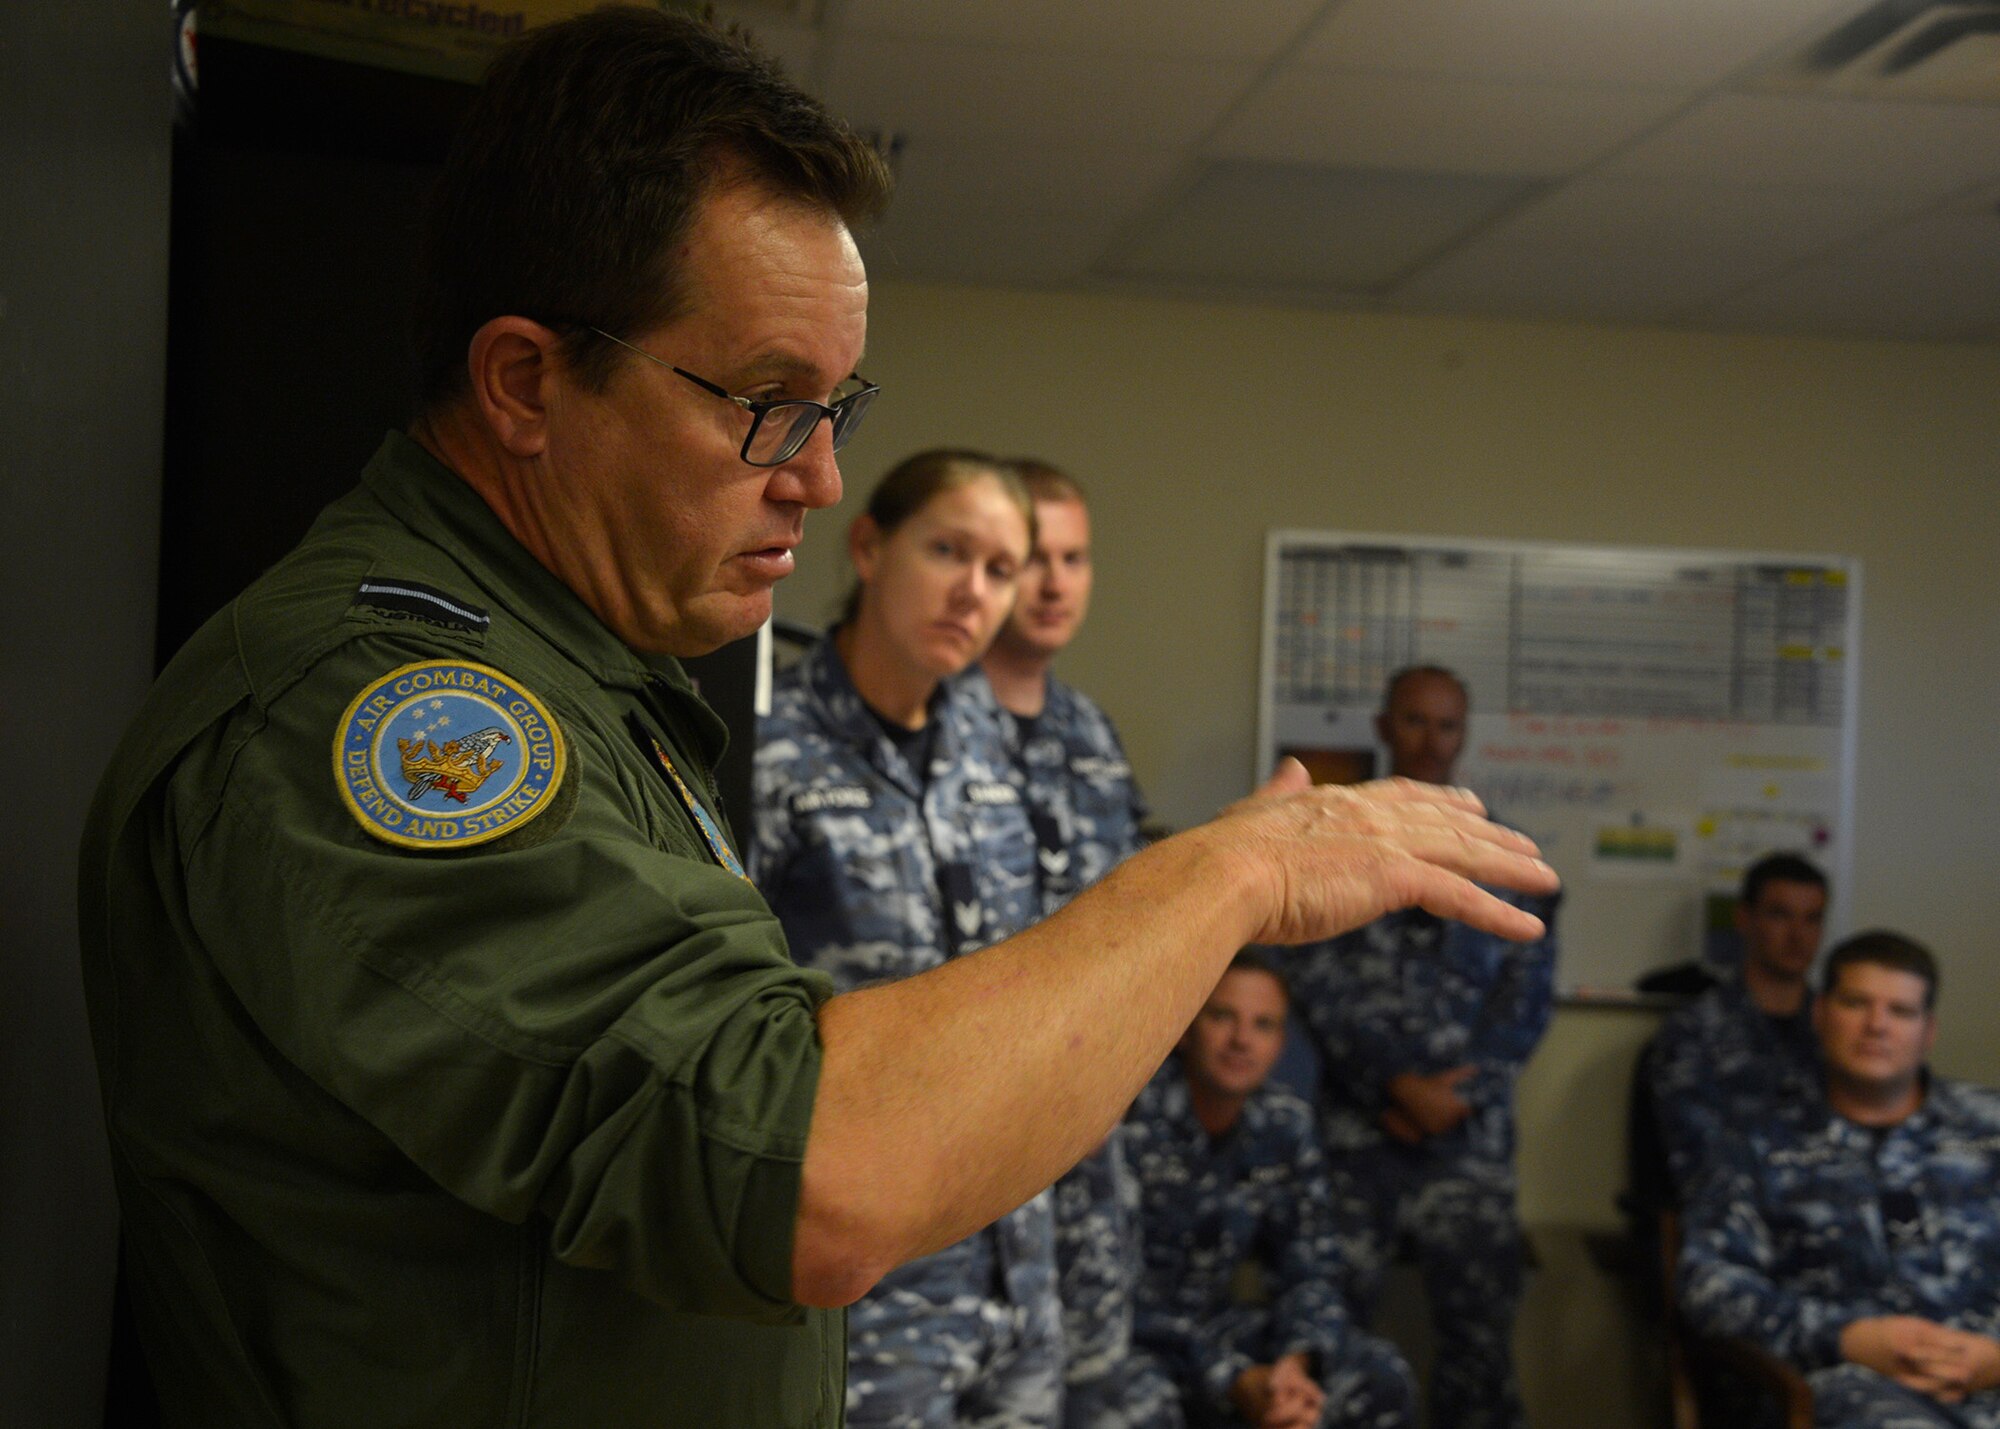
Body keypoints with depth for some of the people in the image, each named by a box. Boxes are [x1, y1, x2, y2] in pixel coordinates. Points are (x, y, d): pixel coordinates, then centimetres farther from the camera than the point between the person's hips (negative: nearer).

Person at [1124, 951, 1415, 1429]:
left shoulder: (1285, 1125, 0)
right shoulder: (1132, 1121, -21)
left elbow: (1312, 1267, 1)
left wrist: (1297, 1362, -20)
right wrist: (1234, 1381, -30)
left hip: (1210, 1325, 6)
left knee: (1380, 1377, -10)